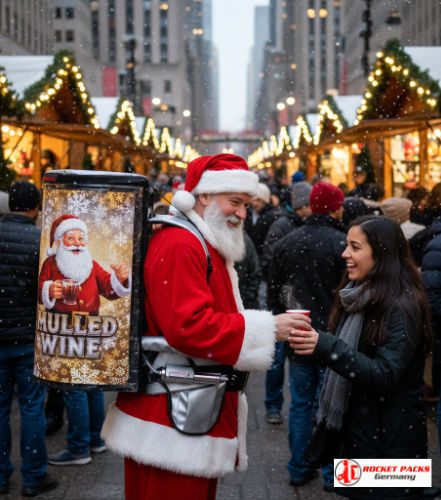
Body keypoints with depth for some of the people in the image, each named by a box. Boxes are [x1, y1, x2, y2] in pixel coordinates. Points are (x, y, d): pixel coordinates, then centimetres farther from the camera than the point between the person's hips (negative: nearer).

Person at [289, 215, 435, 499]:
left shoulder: (402, 308, -18)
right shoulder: (360, 297, 10)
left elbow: (385, 376, -25)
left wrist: (325, 346, -34)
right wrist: (313, 337, 3)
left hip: (390, 441, -8)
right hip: (356, 430, 8)